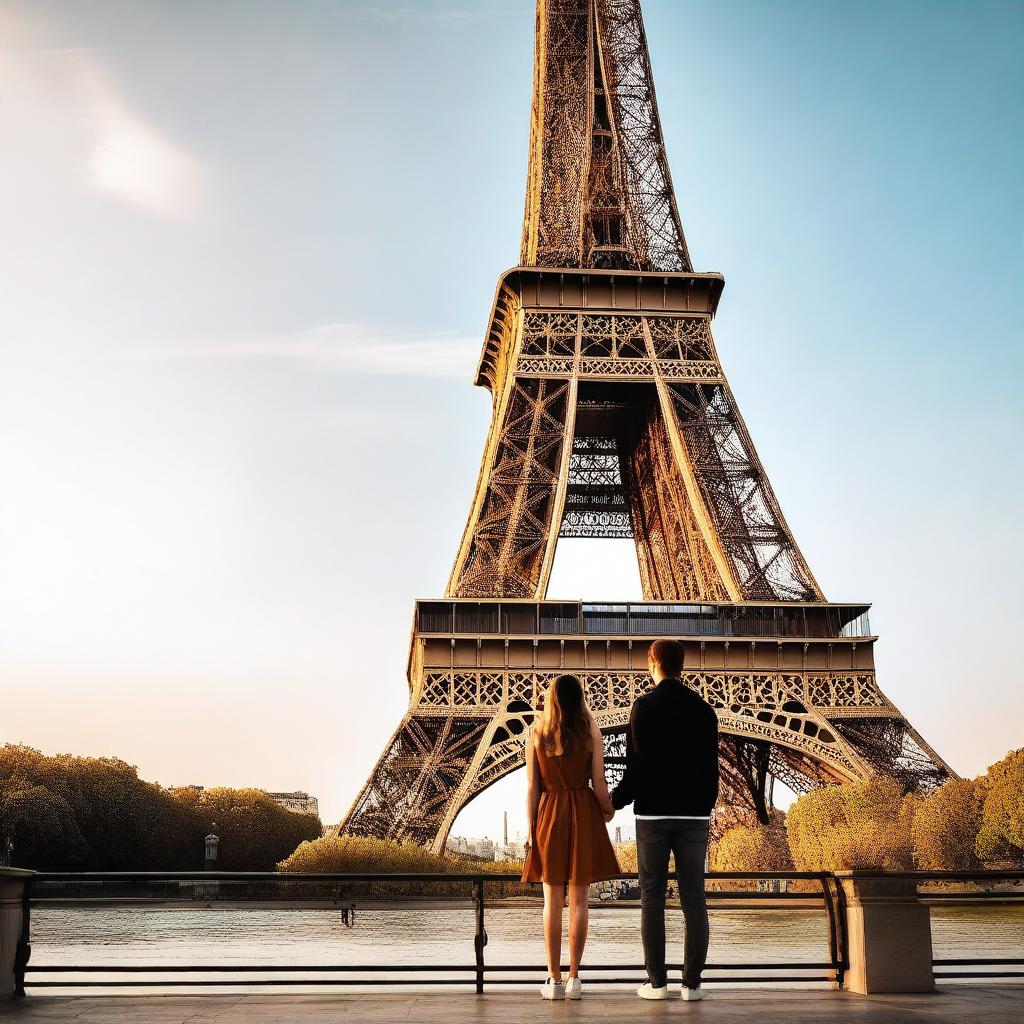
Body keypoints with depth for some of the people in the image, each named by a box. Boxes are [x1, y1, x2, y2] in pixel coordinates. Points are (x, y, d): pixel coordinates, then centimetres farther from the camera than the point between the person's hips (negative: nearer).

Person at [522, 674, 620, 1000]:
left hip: (549, 814, 1)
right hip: (583, 815, 0)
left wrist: (531, 827, 4)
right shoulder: (590, 731, -4)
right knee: (579, 900, 6)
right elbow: (599, 783, -4)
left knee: (552, 900, 7)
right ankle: (574, 978, 7)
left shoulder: (536, 732, -1)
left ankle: (554, 979, 6)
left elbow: (532, 786, -2)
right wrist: (608, 810, 15)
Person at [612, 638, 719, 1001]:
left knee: (651, 897, 4)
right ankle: (692, 982, 5)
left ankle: (657, 982, 4)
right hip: (694, 814, 3)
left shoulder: (644, 706, -5)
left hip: (652, 812, -2)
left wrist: (614, 800, 4)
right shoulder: (704, 710, 4)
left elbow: (636, 766, -8)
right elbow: (711, 768, 6)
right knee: (693, 897, 5)